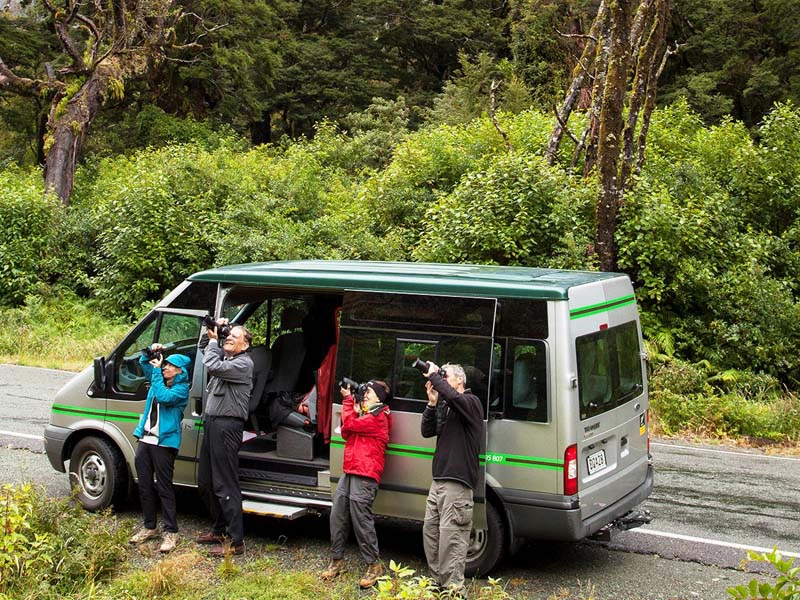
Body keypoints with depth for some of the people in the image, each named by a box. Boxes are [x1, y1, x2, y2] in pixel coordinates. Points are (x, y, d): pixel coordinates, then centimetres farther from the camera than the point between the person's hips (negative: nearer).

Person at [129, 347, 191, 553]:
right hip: (145, 438, 8)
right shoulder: (158, 380, 14)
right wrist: (151, 354, 1)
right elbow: (144, 363, 21)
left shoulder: (181, 389, -8)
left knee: (164, 488, -5)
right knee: (145, 486, 13)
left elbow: (163, 397, -24)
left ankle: (171, 532, 0)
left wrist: (157, 370, -17)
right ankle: (149, 526, 25)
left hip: (164, 442, -8)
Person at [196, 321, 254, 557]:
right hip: (212, 423, 10)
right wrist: (211, 335, 10)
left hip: (227, 425, -10)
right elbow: (204, 351, 29)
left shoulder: (243, 363, -11)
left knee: (225, 485, -10)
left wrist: (213, 340, -9)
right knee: (205, 482, 17)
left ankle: (235, 541, -6)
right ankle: (220, 530, 31)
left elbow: (212, 366, -23)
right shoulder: (223, 356, 16)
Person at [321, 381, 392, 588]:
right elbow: (346, 434, 16)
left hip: (365, 476, -9)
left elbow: (350, 424, -16)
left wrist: (347, 399, -3)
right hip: (349, 472, 9)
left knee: (361, 518, -10)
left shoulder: (378, 417, -8)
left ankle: (373, 565, -1)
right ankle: (337, 560, 15)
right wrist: (350, 403, 6)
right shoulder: (364, 414, 24)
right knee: (337, 516, 6)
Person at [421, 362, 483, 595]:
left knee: (450, 535, -11)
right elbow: (427, 431, 12)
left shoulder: (471, 401, -6)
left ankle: (453, 588, -7)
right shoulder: (444, 406, 17)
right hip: (439, 480, 9)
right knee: (430, 529, 12)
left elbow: (453, 396, -28)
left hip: (457, 482, -9)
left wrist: (434, 376, -15)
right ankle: (438, 580, 22)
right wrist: (432, 403, 0)